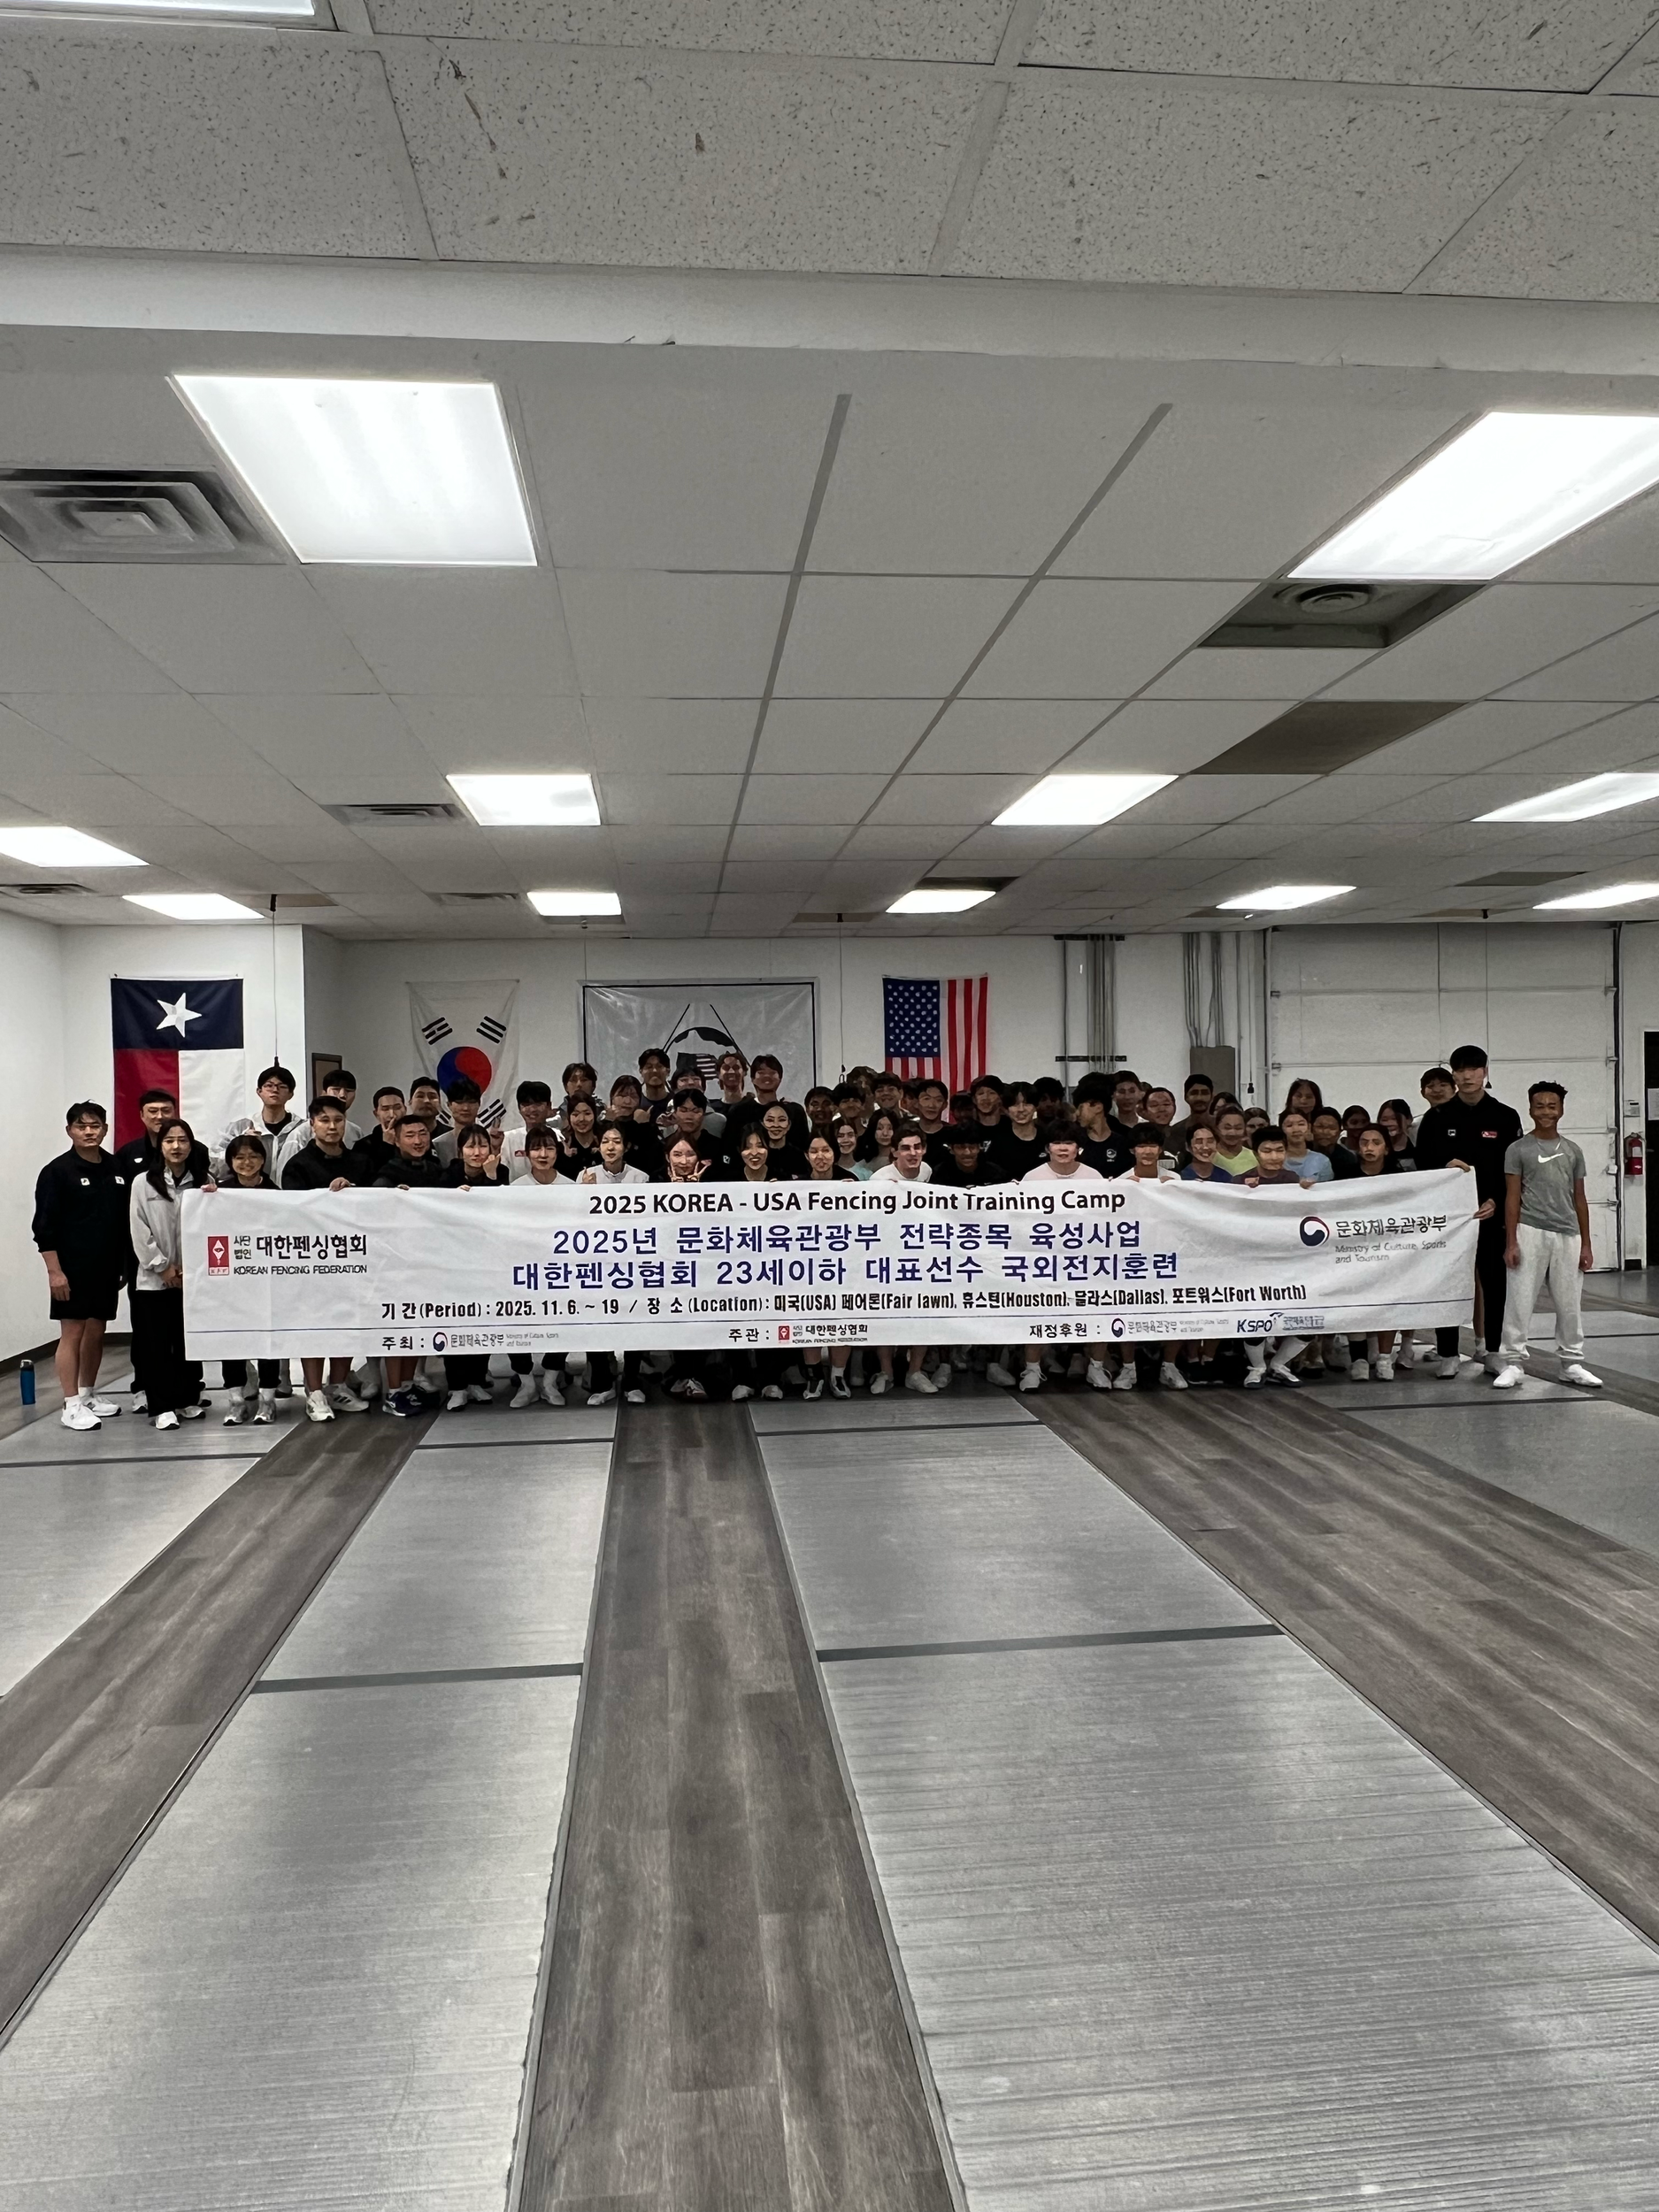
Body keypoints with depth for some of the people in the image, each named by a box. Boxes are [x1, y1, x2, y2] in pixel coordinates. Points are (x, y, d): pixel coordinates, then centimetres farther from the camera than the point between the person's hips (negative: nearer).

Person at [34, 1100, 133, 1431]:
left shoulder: (119, 1170, 7)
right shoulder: (57, 1172, -6)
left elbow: (128, 1219, 13)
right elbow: (45, 1226, -9)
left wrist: (127, 1263, 10)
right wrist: (54, 1271, -13)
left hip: (107, 1267, 5)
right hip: (72, 1269, -5)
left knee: (97, 1332, 12)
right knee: (72, 1332, -3)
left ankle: (88, 1394, 26)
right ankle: (72, 1406, 1)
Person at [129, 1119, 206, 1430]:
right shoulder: (143, 1183, 0)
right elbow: (139, 1231, -3)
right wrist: (163, 1266, -7)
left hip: (192, 1277, 2)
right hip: (154, 1278, -2)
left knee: (189, 1341, 8)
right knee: (156, 1344, 0)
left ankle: (188, 1400, 19)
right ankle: (162, 1406, 5)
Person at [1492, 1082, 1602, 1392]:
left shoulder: (1572, 1151, 12)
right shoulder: (1519, 1149, 2)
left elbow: (1579, 1199, 14)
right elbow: (1512, 1198, -1)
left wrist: (1586, 1244, 10)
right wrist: (1511, 1243, -7)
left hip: (1567, 1235, 3)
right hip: (1530, 1232, -3)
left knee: (1569, 1303, 8)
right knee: (1520, 1300, -4)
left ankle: (1571, 1363, 19)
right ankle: (1513, 1363, 2)